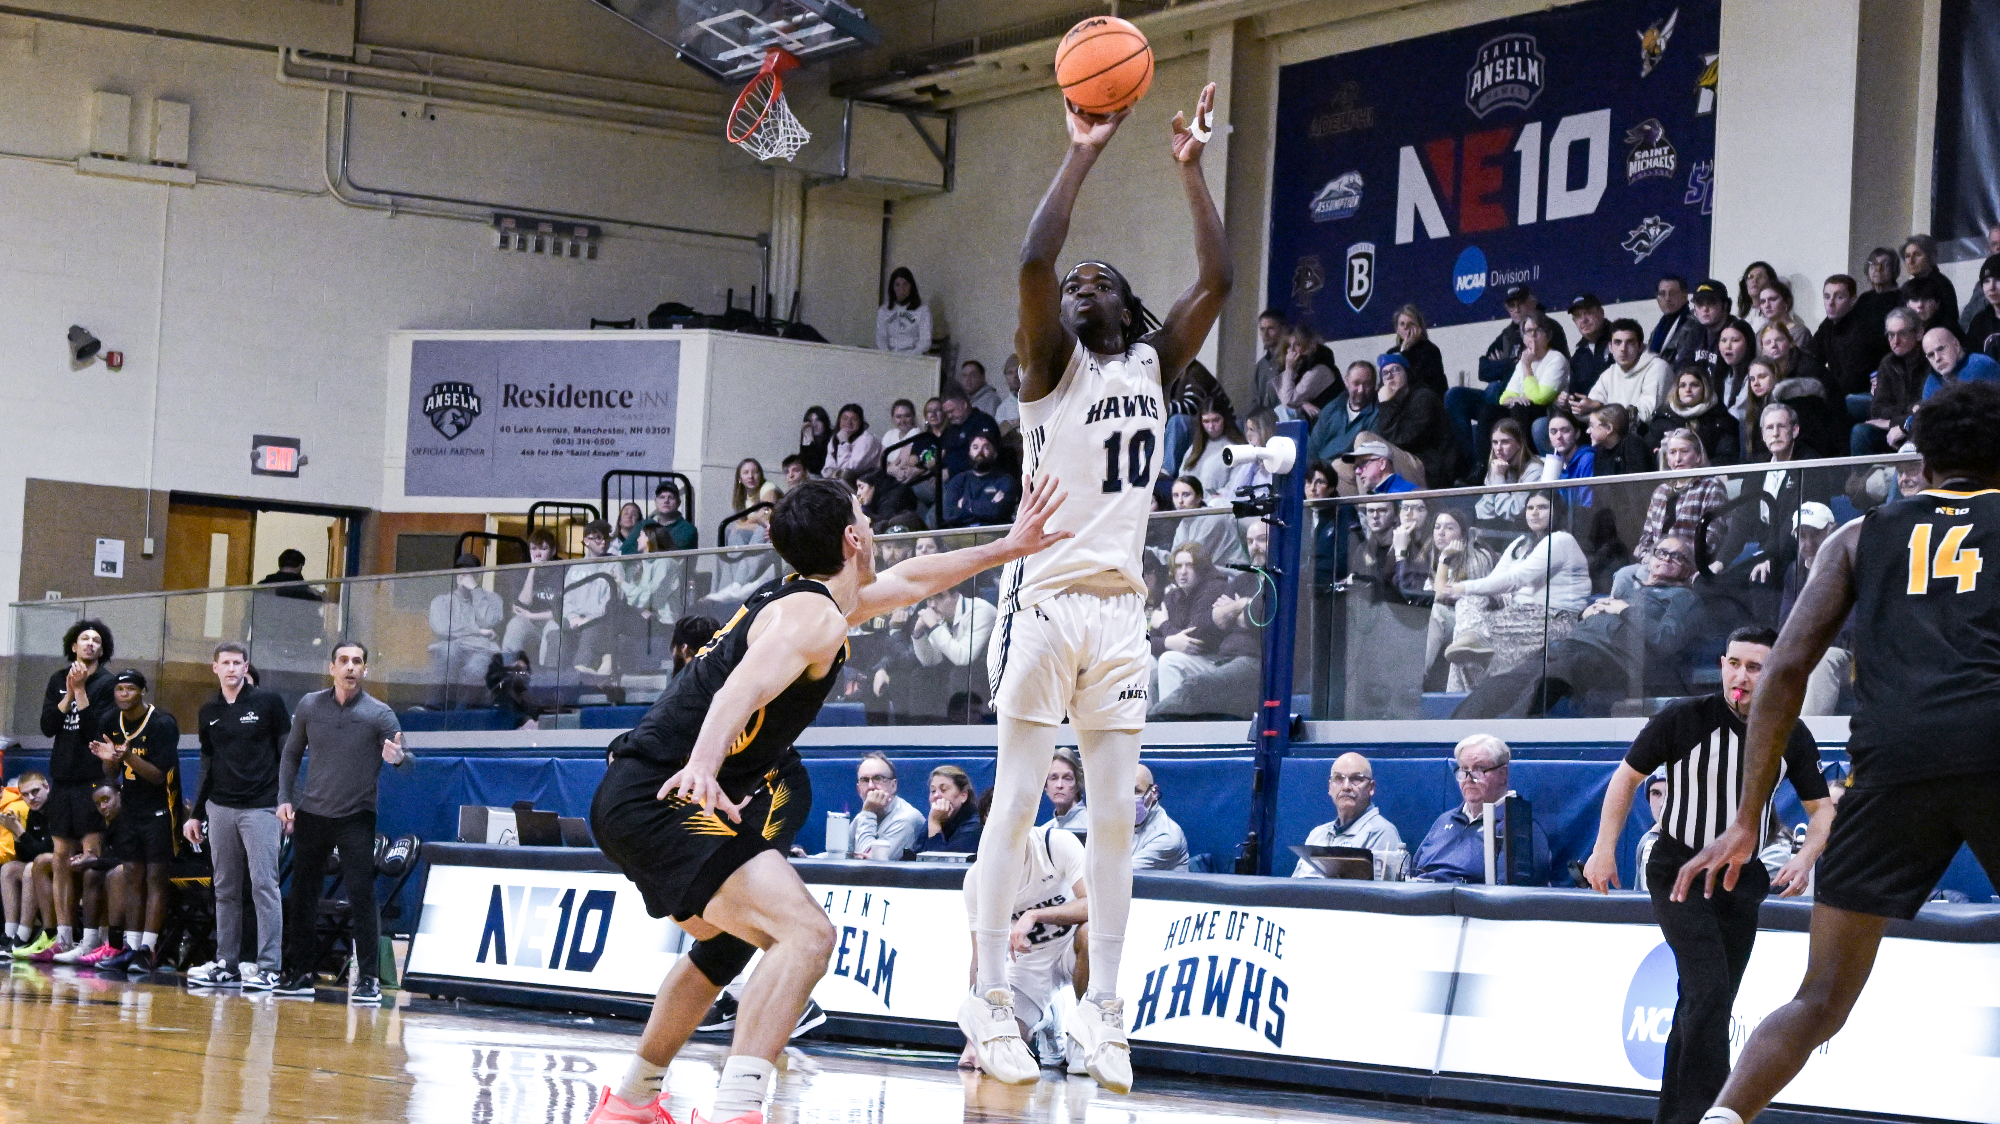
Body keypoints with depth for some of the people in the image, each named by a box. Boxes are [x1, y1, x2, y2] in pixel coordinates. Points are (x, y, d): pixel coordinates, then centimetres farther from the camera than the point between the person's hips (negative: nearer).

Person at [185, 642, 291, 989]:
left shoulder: (268, 702, -1)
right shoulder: (209, 712, 13)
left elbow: (287, 755, 0)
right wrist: (195, 814, 17)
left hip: (261, 807, -5)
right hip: (220, 808, 5)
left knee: (263, 886, -9)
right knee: (226, 890, 6)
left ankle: (269, 968, -10)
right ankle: (226, 965, 10)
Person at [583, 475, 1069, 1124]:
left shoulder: (805, 602, 19)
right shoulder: (815, 616, -12)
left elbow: (911, 580, 36)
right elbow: (742, 688, -33)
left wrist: (1007, 548, 42)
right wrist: (703, 763, -51)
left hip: (631, 801, 11)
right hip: (664, 797, -11)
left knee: (727, 941, 33)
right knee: (806, 934, -23)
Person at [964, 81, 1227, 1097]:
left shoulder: (1154, 361, 15)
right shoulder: (1054, 361, -1)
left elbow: (1216, 280, 5)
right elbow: (1033, 263, -19)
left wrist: (1191, 169, 3)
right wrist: (1082, 154, -16)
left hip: (1121, 609, 5)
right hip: (1047, 599, -5)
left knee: (1116, 813, 3)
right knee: (1016, 802, -4)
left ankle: (1101, 1012, 6)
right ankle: (990, 999, -1)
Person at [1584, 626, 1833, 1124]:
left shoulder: (1790, 734, -5)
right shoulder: (1684, 718, -15)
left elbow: (1822, 808, 4)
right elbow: (1628, 776, -2)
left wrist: (1806, 858, -15)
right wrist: (1605, 850, -5)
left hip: (1743, 879, 5)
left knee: (1703, 1007, 12)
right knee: (1708, 993, -20)